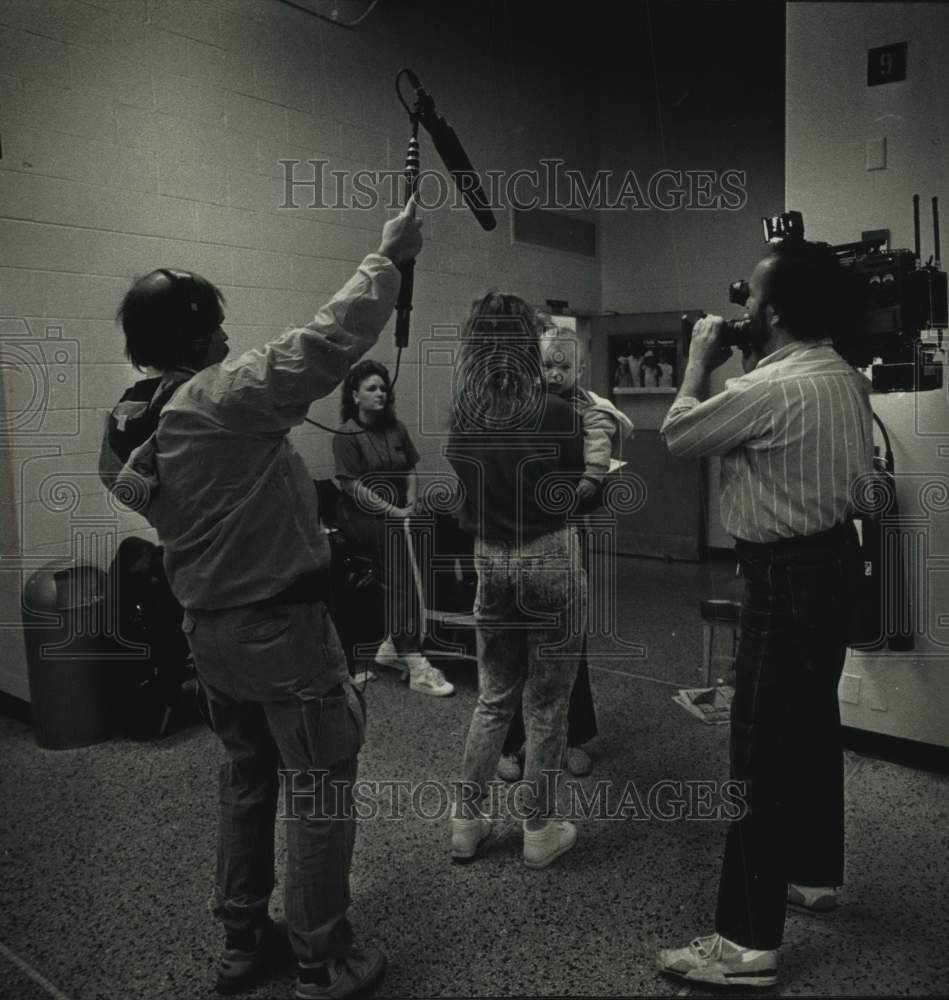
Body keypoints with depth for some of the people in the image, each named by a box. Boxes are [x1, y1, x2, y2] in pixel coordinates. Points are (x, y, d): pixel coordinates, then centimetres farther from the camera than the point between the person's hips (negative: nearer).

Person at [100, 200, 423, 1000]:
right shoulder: (233, 395, -20)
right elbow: (332, 339, -23)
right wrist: (388, 257, -13)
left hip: (208, 627, 8)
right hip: (280, 626, -8)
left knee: (248, 779, 22)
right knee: (319, 788, 6)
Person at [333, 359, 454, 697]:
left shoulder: (396, 428, 14)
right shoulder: (347, 435, -3)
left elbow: (411, 471, 13)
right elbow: (355, 487, -12)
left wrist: (411, 506, -6)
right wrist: (395, 513, -19)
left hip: (397, 517, 6)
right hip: (361, 518, -6)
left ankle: (395, 643, -10)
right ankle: (414, 661, -30)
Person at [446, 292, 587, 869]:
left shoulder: (462, 419, -2)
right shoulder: (557, 414, -15)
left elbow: (462, 500, 7)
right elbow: (574, 490, -1)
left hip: (490, 562, 4)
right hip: (550, 559, -4)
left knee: (493, 697, 18)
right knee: (546, 704, 8)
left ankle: (468, 822, 26)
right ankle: (541, 830, 20)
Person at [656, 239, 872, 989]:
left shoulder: (770, 388, -22)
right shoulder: (848, 380, 7)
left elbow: (679, 434, -11)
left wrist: (702, 360, 4)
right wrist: (739, 366, 11)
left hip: (787, 576, -10)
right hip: (833, 558, 10)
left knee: (764, 749, -6)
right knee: (814, 723, 21)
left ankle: (749, 941, 2)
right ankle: (817, 873, 38)